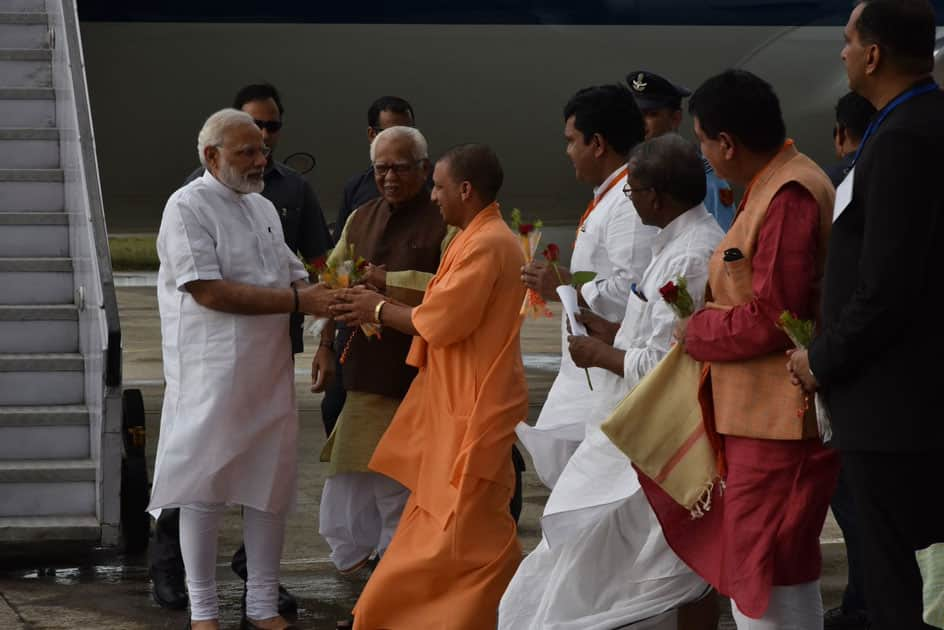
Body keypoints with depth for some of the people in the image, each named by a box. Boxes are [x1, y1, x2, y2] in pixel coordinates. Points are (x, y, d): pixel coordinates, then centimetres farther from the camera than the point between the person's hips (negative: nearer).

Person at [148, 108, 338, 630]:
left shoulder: (264, 208, 15)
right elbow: (208, 291, -19)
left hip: (269, 372, 7)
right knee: (205, 487, 1)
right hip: (211, 373, -7)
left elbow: (292, 274, 19)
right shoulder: (188, 208, -10)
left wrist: (323, 294, -5)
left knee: (270, 484, 8)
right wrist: (298, 301, -21)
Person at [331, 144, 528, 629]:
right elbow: (449, 311, 13)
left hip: (473, 407, -11)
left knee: (466, 530, -5)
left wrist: (380, 310, -6)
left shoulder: (486, 246, -20)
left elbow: (441, 321, -21)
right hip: (457, 401, 11)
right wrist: (381, 304, 5)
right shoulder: (479, 238, 13)